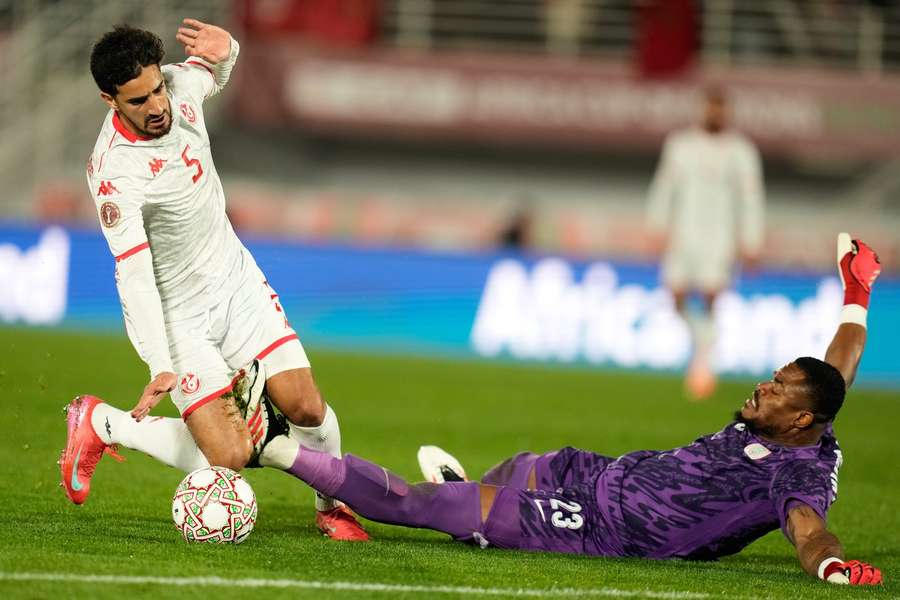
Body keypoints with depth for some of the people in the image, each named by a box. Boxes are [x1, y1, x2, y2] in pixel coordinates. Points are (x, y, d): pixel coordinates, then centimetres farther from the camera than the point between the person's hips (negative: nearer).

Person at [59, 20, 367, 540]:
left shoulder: (182, 83, -9)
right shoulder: (114, 173, -29)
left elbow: (214, 76, 17)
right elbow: (134, 273, -29)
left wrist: (225, 50, -8)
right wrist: (161, 366, -36)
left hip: (236, 278, 6)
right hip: (177, 316, -6)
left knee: (307, 408, -6)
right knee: (229, 457, -13)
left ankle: (332, 508, 23)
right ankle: (99, 423, 8)